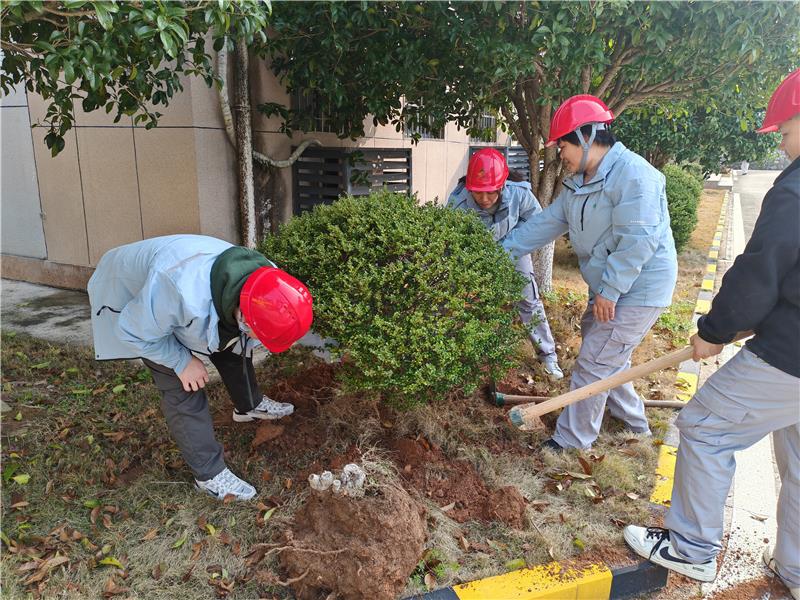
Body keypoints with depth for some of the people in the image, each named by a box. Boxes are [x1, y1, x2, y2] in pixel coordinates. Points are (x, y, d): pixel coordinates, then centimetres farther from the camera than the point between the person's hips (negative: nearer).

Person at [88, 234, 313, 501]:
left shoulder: (265, 279, -27)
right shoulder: (184, 293, -49)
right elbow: (133, 332, -28)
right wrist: (182, 362, -23)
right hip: (133, 300, -5)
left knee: (234, 348, 10)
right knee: (182, 390, -11)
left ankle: (249, 406, 38)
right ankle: (209, 474, 2)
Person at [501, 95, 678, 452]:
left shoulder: (632, 174, -21)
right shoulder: (579, 183, 10)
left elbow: (638, 241, -27)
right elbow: (547, 223, 12)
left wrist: (608, 292, -24)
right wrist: (503, 249, 8)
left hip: (637, 291, -10)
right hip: (609, 289, 10)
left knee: (593, 365, -4)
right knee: (609, 360, 21)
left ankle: (572, 442, 10)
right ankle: (634, 423, 40)